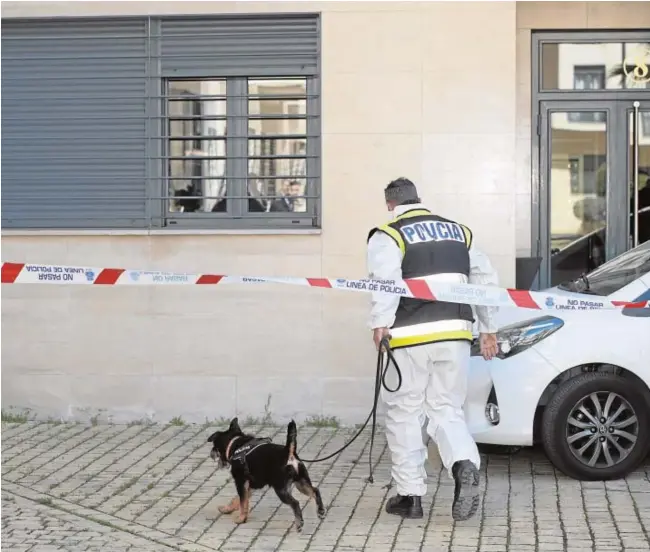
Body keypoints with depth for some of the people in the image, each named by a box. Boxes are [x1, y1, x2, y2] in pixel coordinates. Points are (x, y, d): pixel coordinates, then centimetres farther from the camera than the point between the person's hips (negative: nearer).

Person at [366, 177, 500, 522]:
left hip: (409, 338, -4)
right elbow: (486, 279, 20)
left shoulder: (387, 236, 0)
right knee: (446, 410, 11)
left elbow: (384, 282, -18)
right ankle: (465, 466, -16)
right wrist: (487, 328, 26)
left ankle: (410, 495, 11)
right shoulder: (458, 232, 18)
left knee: (404, 415, 7)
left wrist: (380, 324, -20)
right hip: (455, 333, 4)